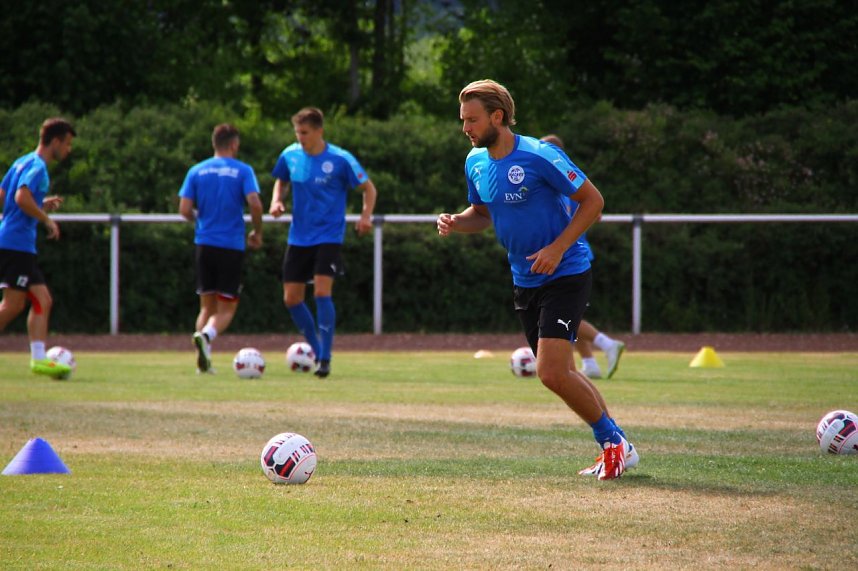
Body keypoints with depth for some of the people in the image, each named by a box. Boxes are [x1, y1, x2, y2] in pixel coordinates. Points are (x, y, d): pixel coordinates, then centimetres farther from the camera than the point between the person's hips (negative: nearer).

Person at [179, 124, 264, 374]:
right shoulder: (243, 171, -2)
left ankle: (203, 360, 1)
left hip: (204, 244, 3)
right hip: (232, 246, -3)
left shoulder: (196, 171, 6)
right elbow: (255, 203, -15)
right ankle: (206, 335, -28)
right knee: (226, 308, 2)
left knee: (207, 305, 13)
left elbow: (184, 209, -1)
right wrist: (257, 232, 1)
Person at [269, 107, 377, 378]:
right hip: (298, 238, 5)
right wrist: (277, 201, 0)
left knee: (322, 292, -18)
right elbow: (281, 181, 20)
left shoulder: (340, 159, -11)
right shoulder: (290, 155, 1)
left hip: (329, 236, -5)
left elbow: (368, 188, -2)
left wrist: (365, 216, -18)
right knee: (291, 298, 3)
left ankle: (325, 359, -9)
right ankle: (317, 350, 23)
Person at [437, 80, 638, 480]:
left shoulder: (539, 157, -18)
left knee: (552, 373, -18)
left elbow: (593, 201, -13)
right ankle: (615, 449, 25)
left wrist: (558, 248, -21)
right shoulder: (476, 163, 4)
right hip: (525, 281, 8)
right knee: (559, 375, 12)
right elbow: (482, 214, 20)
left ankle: (614, 444, 0)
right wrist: (455, 222, -2)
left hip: (566, 276, -8)